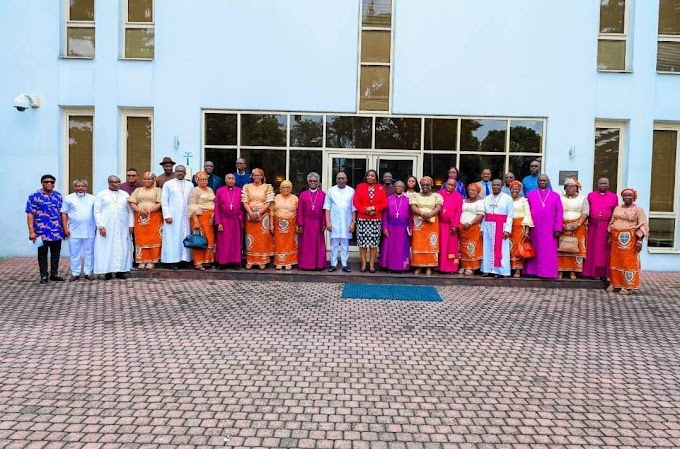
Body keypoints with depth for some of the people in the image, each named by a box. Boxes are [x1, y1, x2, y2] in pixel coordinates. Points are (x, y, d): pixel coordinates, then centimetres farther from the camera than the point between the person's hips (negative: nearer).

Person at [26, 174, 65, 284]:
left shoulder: (58, 196, 9)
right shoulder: (34, 196, -3)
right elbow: (30, 214, -6)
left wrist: (65, 227, 6)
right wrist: (31, 231, -13)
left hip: (57, 231, 4)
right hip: (42, 232, -3)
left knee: (56, 254, 10)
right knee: (42, 254, 6)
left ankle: (54, 274, 21)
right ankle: (44, 276, 16)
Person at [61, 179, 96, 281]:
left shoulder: (92, 198, 7)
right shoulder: (68, 198, 3)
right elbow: (64, 214, 3)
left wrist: (97, 226, 5)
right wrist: (65, 228, -4)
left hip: (89, 231, 1)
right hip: (74, 232, -1)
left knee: (89, 253, 6)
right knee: (74, 253, 5)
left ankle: (88, 272, 14)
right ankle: (75, 273, 14)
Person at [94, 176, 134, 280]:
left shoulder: (125, 195, 13)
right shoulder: (101, 195, 6)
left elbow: (130, 211, 13)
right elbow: (97, 212, 1)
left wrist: (131, 225, 3)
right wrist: (100, 226, -9)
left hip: (123, 228, 2)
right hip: (107, 228, -2)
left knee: (122, 249, 0)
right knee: (107, 248, -3)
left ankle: (121, 270, 4)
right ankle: (108, 271, 1)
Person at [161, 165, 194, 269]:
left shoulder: (190, 185, 13)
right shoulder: (168, 184, 5)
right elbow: (164, 201, 0)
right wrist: (167, 215, -9)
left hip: (186, 217, 3)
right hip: (172, 216, -3)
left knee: (185, 237, 3)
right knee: (173, 238, -3)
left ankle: (185, 259, 8)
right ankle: (173, 261, 0)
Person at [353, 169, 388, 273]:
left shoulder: (381, 188, 9)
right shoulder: (360, 187, 6)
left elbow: (384, 203, 2)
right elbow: (355, 202, 0)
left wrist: (373, 208, -13)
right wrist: (365, 210, -14)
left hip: (376, 219, 1)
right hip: (362, 219, -1)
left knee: (374, 242, 1)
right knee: (362, 241, -1)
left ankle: (372, 264, 8)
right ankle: (363, 264, 8)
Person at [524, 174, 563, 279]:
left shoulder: (555, 196, 7)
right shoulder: (530, 195, 8)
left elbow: (559, 213, 3)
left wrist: (557, 229, -5)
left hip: (549, 229, 0)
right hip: (534, 228, 0)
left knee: (548, 251, 0)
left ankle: (547, 272, 5)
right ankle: (532, 271, 11)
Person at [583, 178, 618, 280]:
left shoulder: (613, 196, 7)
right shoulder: (591, 195, 9)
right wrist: (585, 223, -1)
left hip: (607, 228, -1)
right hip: (593, 227, 1)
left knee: (605, 251, 2)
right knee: (592, 250, 3)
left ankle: (604, 273, 7)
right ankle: (592, 272, 8)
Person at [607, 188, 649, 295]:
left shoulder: (638, 210, -2)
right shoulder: (617, 208, 13)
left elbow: (642, 226, -8)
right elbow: (612, 223, 15)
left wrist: (639, 240, -16)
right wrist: (609, 237, 10)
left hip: (630, 240, -5)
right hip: (616, 239, 5)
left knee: (629, 262, -3)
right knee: (615, 261, 7)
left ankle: (628, 286, 2)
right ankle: (614, 283, 15)